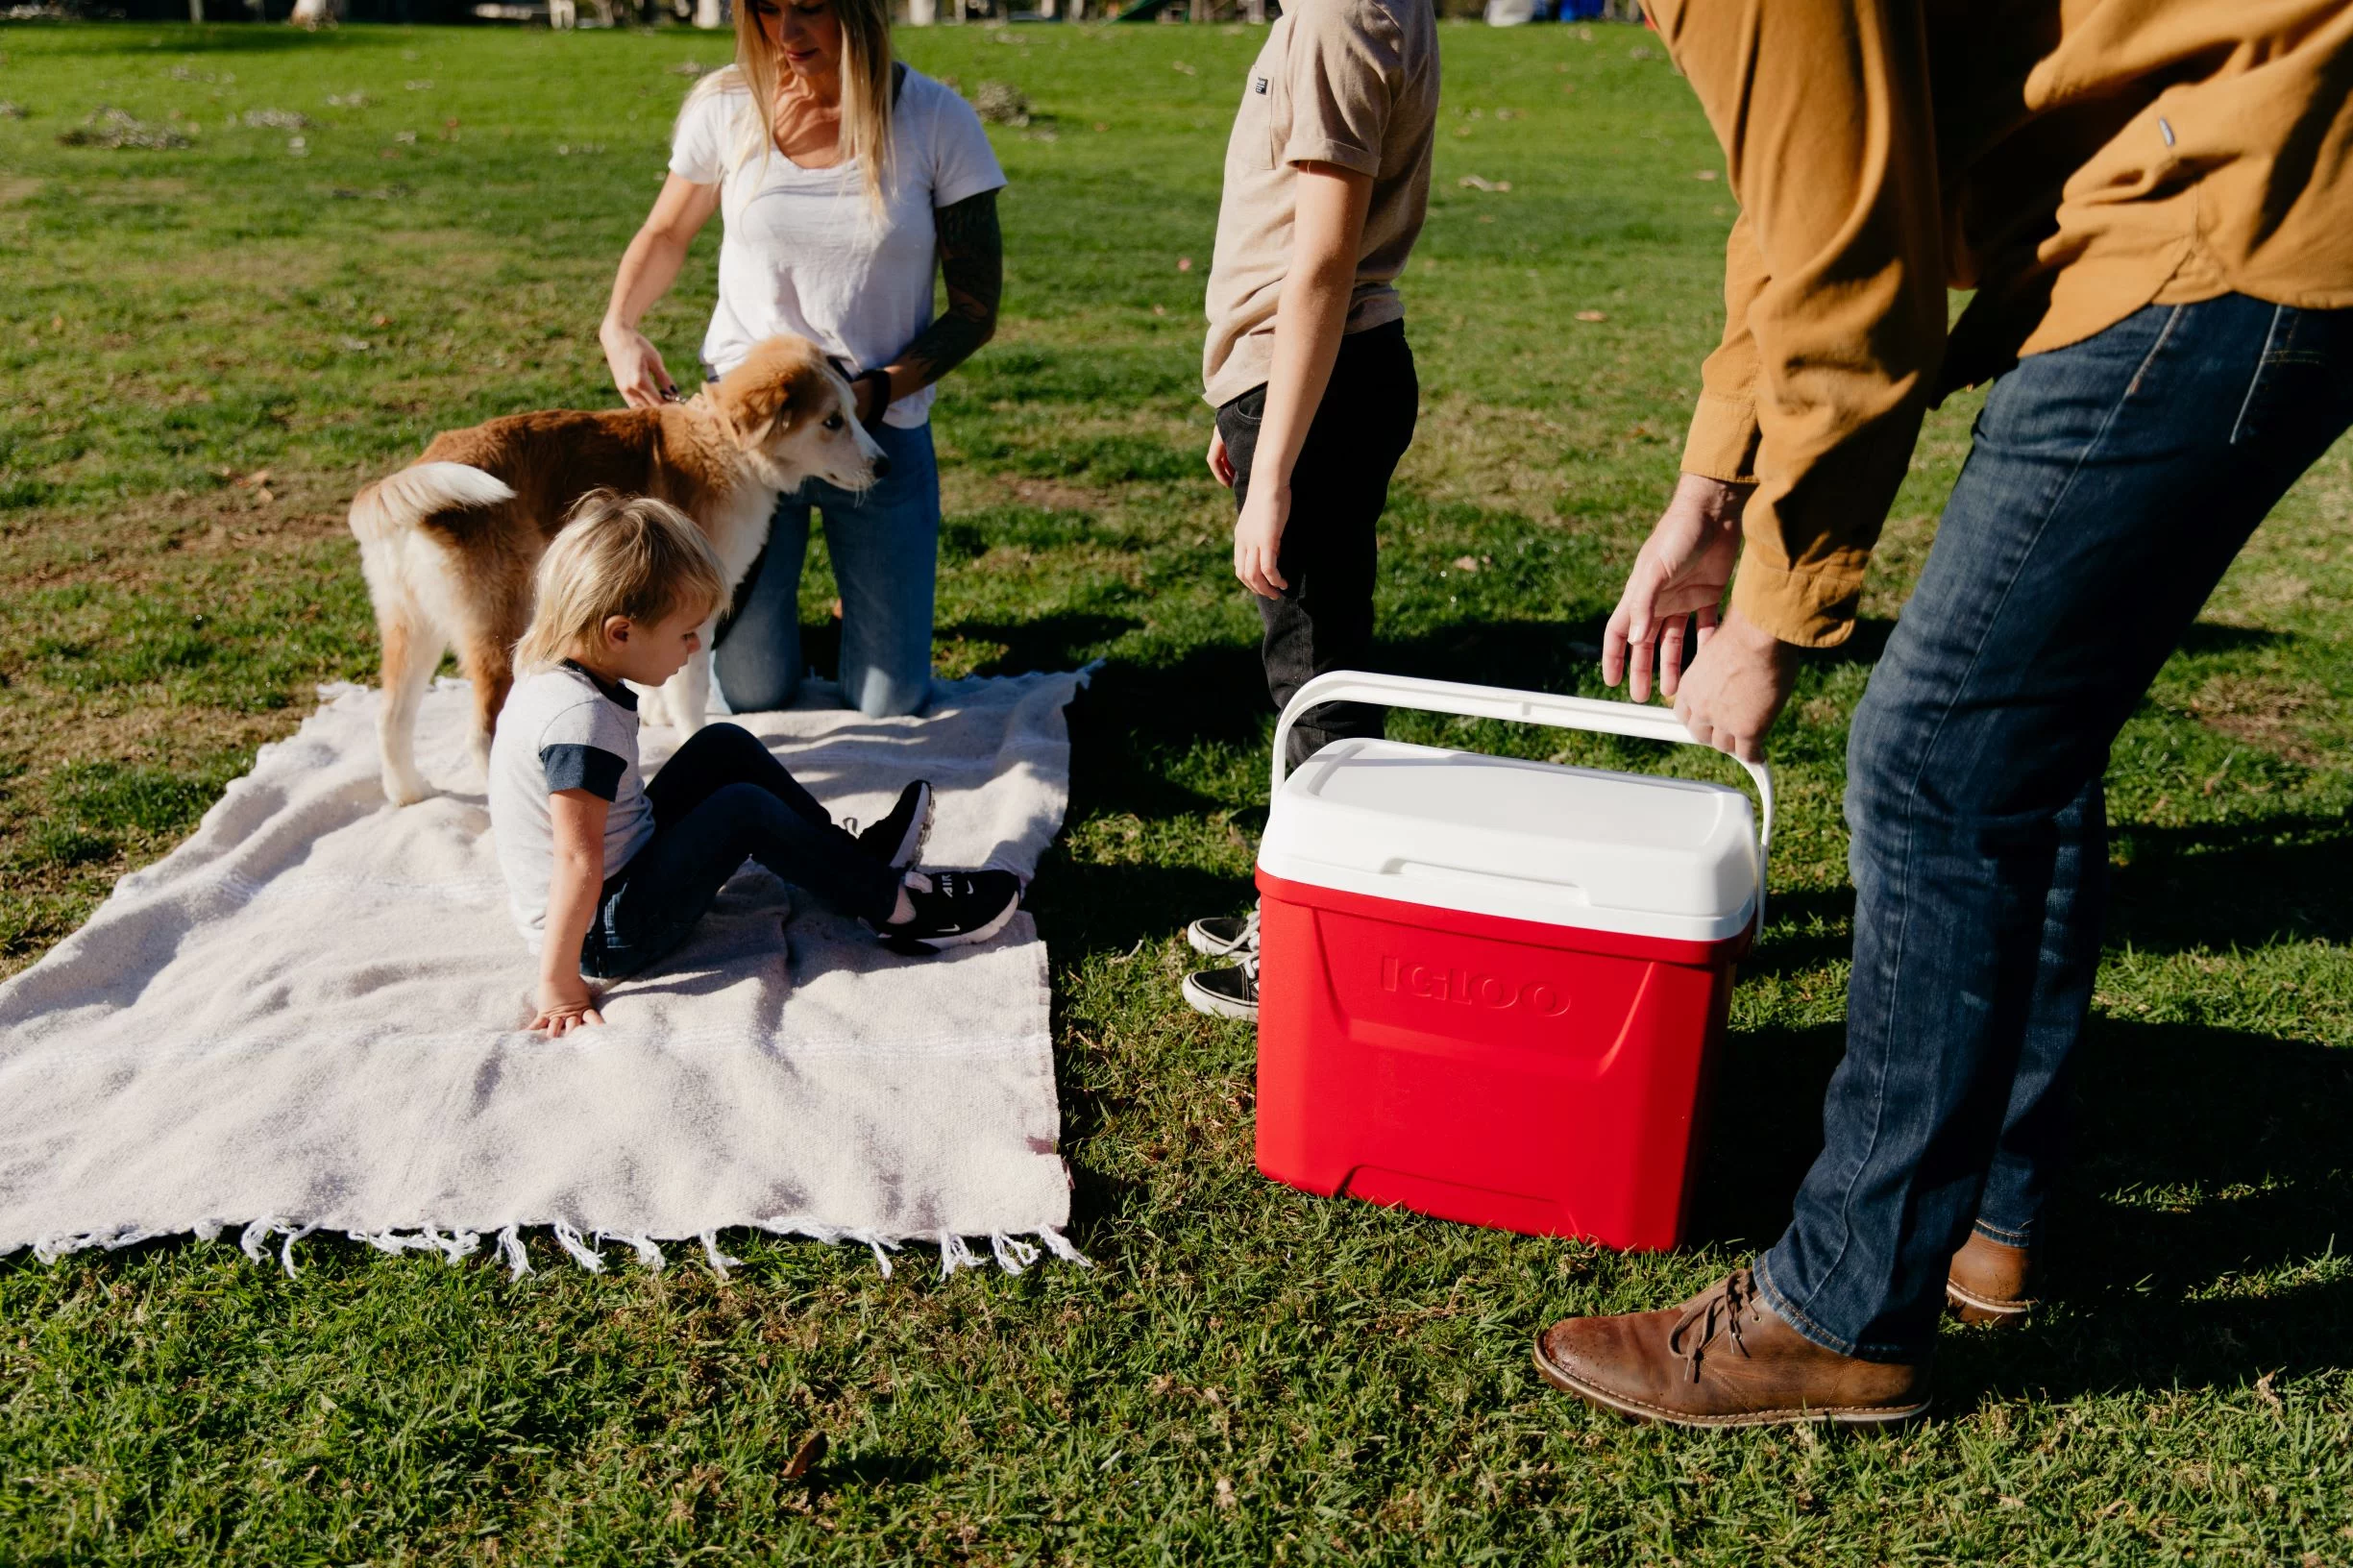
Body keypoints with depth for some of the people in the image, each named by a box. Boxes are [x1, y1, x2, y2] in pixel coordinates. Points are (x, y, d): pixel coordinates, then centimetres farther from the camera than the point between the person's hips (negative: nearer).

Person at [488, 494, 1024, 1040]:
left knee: (725, 747, 7)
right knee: (745, 812, -20)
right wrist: (559, 987, -27)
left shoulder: (551, 678, 1)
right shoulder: (582, 719, -29)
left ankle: (856, 855, 16)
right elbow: (577, 862, -31)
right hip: (603, 937, -10)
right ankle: (894, 904, -6)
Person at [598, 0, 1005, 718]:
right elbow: (665, 233, 13)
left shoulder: (936, 121, -10)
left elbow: (975, 309, -6)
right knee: (752, 697, 6)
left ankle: (869, 596, 36)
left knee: (890, 707, 4)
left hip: (883, 428, -1)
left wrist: (880, 390, -21)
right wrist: (618, 327, -6)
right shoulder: (724, 106, -5)